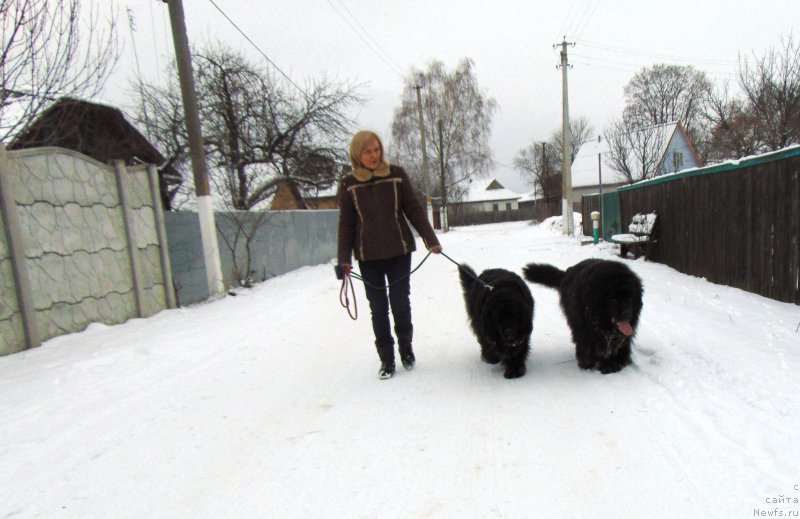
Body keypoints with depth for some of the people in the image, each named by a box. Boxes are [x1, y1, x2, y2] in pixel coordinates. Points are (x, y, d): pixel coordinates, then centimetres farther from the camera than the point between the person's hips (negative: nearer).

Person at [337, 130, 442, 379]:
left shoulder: (396, 175, 1)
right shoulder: (348, 184, 2)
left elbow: (414, 209, 4)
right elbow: (346, 223, 5)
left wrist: (430, 239, -1)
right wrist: (344, 259, 0)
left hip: (399, 251, 0)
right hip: (368, 256, 1)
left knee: (400, 303, 3)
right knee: (378, 308, 5)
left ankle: (406, 346, 28)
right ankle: (386, 358, 19)